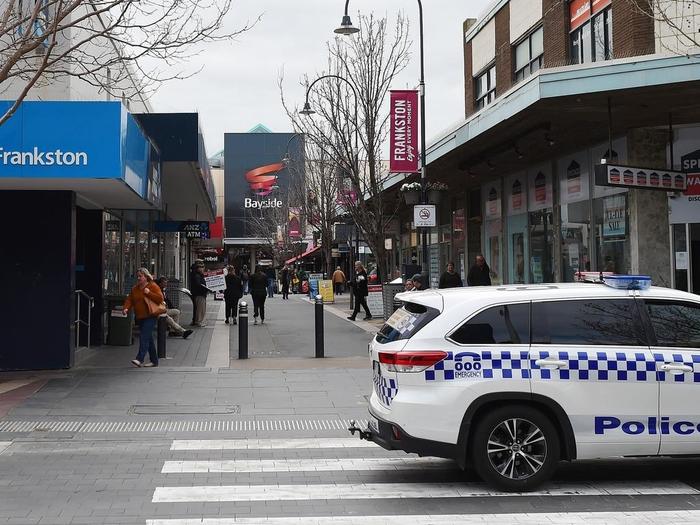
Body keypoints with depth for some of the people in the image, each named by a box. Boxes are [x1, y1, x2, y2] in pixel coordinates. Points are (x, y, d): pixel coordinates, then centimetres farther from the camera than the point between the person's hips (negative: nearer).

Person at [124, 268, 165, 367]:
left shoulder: (153, 286, -4)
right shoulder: (134, 289, 17)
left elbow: (160, 299, -11)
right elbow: (129, 299, 10)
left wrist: (149, 293, -19)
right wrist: (126, 308, -9)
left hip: (150, 316, -7)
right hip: (140, 317, 7)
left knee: (144, 337, -18)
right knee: (148, 338, 11)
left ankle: (139, 359, -26)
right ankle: (154, 360, 17)